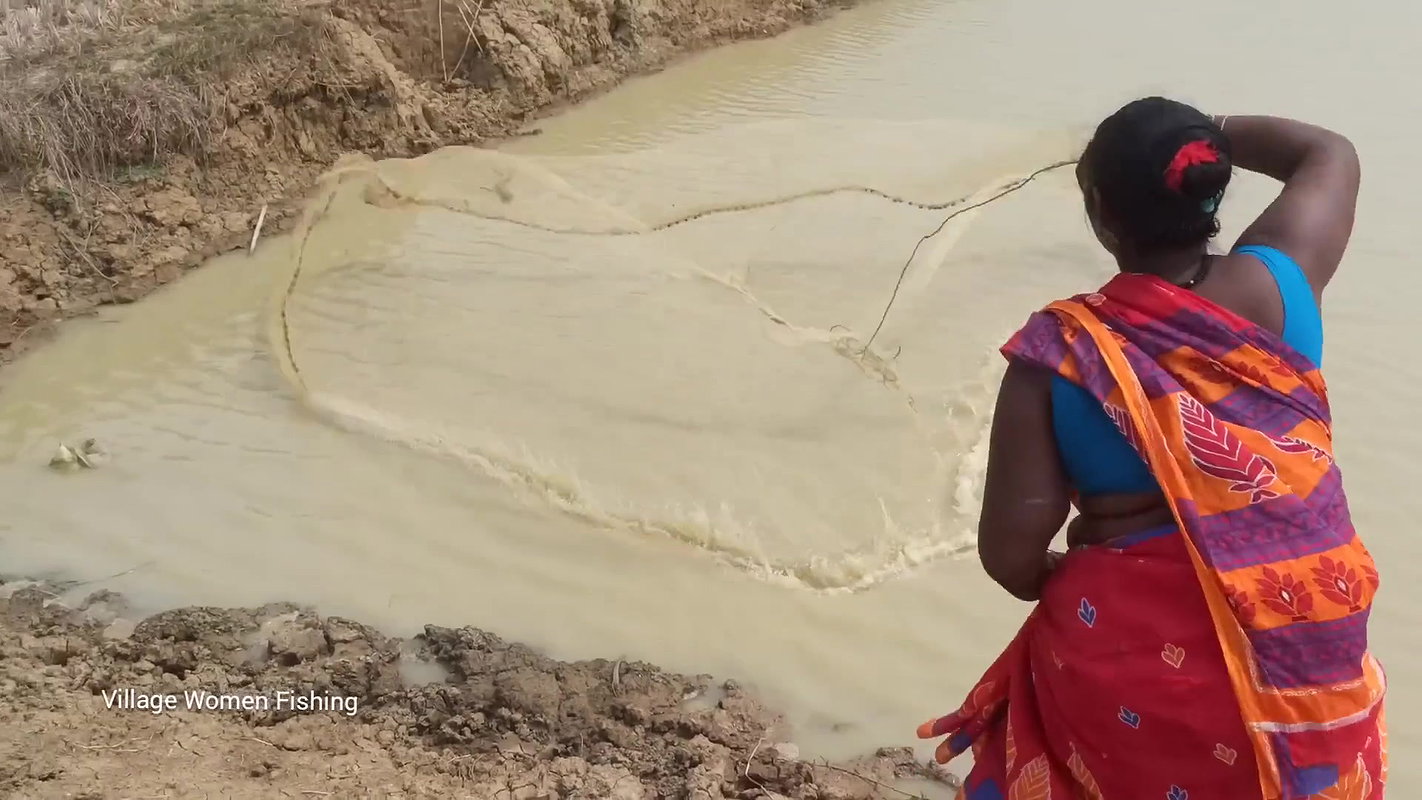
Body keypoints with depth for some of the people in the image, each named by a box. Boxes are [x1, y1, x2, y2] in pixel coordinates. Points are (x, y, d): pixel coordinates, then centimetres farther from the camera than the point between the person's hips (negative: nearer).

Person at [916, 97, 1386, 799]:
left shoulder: (1060, 351, -15)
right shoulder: (1273, 284, -8)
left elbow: (1010, 554, -14)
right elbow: (1330, 154, 14)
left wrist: (1057, 584, 6)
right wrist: (1207, 135, 18)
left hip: (1136, 646, -3)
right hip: (1302, 640, 3)